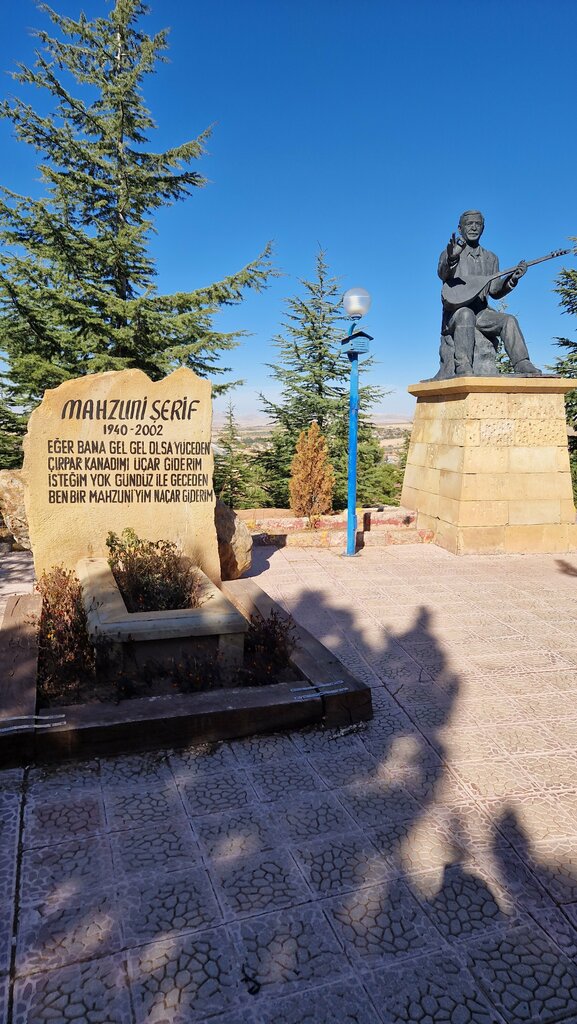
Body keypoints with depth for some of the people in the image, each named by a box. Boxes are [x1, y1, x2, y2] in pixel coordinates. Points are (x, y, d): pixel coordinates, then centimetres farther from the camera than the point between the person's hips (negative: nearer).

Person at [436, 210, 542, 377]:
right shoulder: (448, 253, 8)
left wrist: (512, 279, -8)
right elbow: (443, 274, -16)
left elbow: (495, 291, 12)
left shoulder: (490, 258, 20)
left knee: (509, 320, -23)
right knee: (466, 314, -38)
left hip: (481, 312, 4)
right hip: (455, 312, -4)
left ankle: (522, 365, -29)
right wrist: (452, 257, -37)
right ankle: (463, 368, -47)